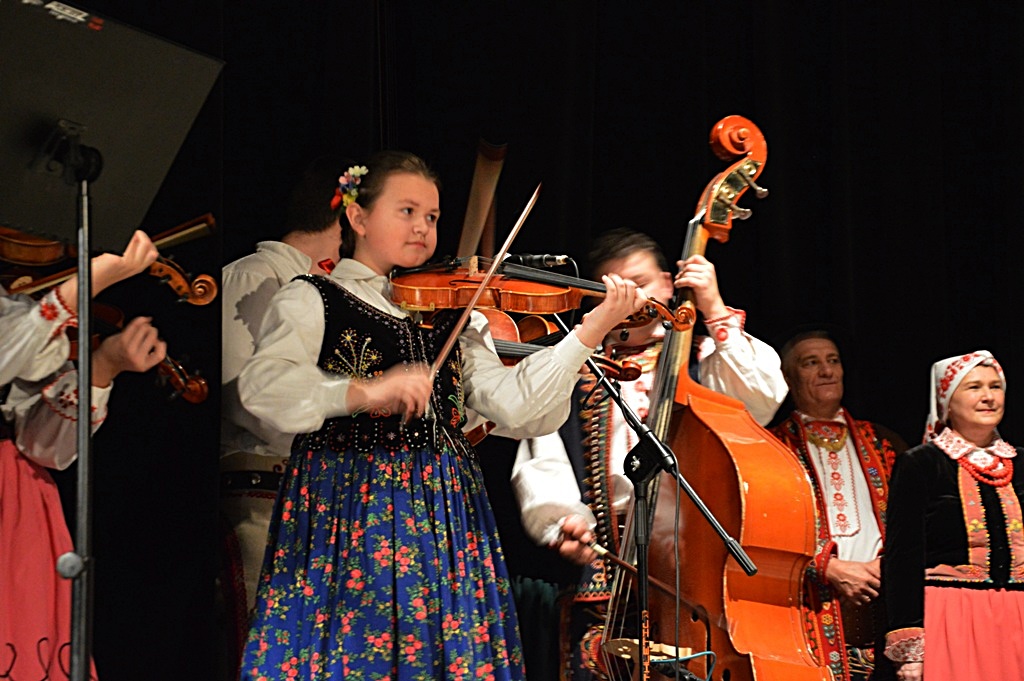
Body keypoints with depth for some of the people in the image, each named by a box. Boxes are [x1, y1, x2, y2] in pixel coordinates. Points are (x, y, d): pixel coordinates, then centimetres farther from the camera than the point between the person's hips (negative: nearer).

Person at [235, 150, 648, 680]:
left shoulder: (451, 313, 14)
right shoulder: (312, 300, 1)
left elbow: (516, 407, 1)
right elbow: (261, 386, -18)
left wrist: (588, 333, -10)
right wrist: (363, 391, -32)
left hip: (445, 515, 4)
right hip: (348, 512, -4)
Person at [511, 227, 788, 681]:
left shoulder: (699, 359, 16)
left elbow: (762, 400, -3)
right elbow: (541, 465, 7)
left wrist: (716, 313, -4)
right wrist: (563, 521, -13)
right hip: (605, 569, 1)